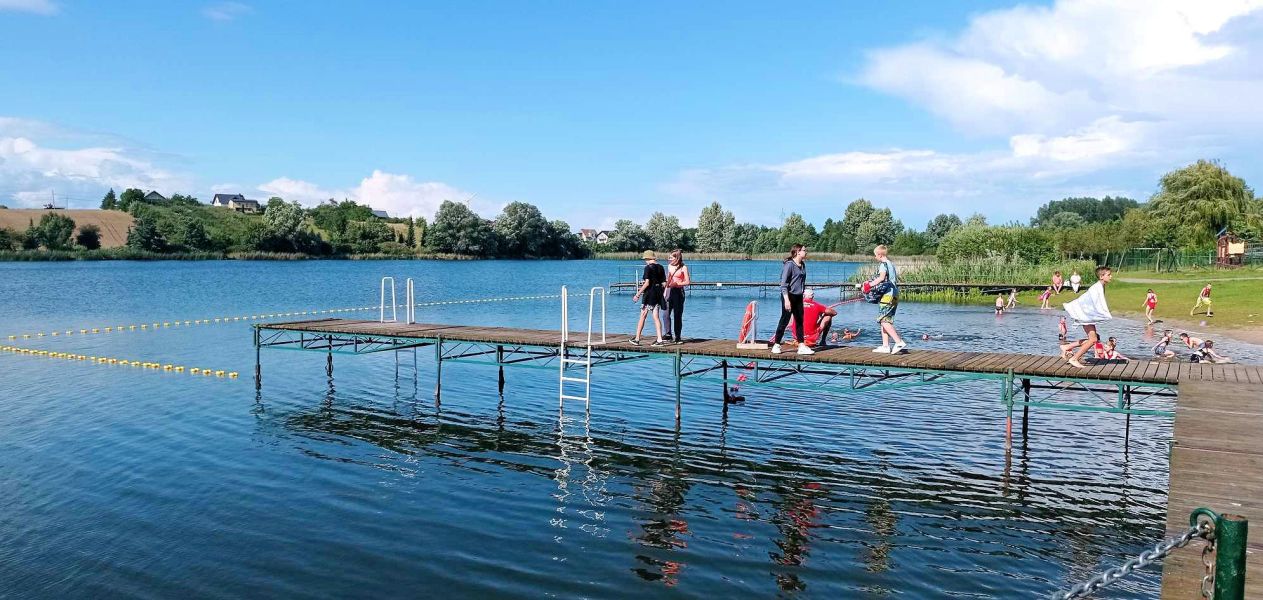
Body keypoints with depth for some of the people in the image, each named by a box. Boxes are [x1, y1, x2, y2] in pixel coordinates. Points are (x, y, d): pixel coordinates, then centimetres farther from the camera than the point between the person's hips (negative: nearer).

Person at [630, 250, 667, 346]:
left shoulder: (648, 267, -12)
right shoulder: (661, 267, 8)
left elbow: (647, 283, -17)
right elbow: (664, 283, 9)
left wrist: (638, 294, -13)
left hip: (649, 294, -6)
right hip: (658, 293, 6)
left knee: (642, 316, 3)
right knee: (656, 317, 7)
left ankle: (637, 339, 8)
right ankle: (659, 339, 2)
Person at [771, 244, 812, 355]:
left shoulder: (803, 265, 11)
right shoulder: (789, 265, -13)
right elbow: (783, 284, -17)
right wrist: (786, 300, -23)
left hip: (798, 297, 8)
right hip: (789, 296, -8)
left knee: (800, 321, 7)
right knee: (785, 320, -3)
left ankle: (802, 346, 9)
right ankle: (776, 345, 7)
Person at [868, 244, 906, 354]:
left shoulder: (883, 264, -9)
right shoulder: (891, 264, 20)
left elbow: (881, 277, -26)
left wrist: (871, 284, -18)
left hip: (887, 295, -10)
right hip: (894, 295, 10)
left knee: (884, 321, -12)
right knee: (885, 321, 12)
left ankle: (899, 342, -19)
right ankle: (885, 346, 10)